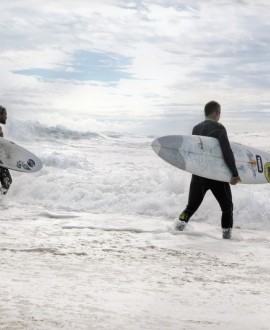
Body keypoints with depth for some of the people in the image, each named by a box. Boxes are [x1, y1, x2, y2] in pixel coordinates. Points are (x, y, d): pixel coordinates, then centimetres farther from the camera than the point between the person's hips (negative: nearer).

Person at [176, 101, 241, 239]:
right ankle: (227, 233, 4)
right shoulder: (219, 128, -11)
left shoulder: (196, 129, 7)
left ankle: (181, 222, 3)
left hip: (198, 174, 5)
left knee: (192, 205, 18)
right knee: (227, 207, 10)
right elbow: (227, 152, -16)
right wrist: (234, 173, -15)